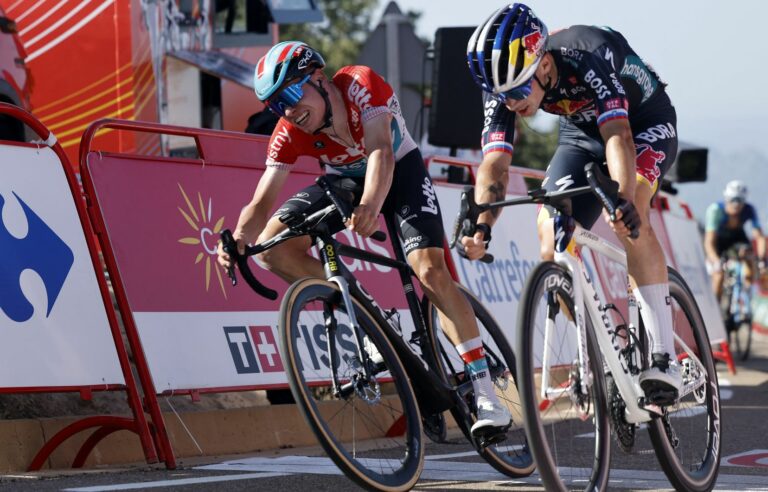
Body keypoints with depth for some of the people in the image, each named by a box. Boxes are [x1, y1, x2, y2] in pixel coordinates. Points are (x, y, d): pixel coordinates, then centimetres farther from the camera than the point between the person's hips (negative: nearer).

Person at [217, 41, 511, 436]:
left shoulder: (361, 85, -33)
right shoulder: (289, 134, -22)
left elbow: (381, 153, -46)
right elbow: (262, 203, -26)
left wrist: (371, 205, -66)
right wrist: (239, 239, -49)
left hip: (400, 170, -4)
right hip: (344, 181, 4)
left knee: (430, 270, -26)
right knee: (273, 245, -20)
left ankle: (485, 391, -21)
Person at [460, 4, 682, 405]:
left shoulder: (587, 57, -39)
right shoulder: (503, 87, -23)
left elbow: (618, 135, -49)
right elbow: (494, 164, -28)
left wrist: (624, 200, -66)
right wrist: (481, 226, -47)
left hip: (645, 122, -5)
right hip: (581, 132, 5)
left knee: (628, 219, -31)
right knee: (552, 238, -13)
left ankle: (664, 357, -31)